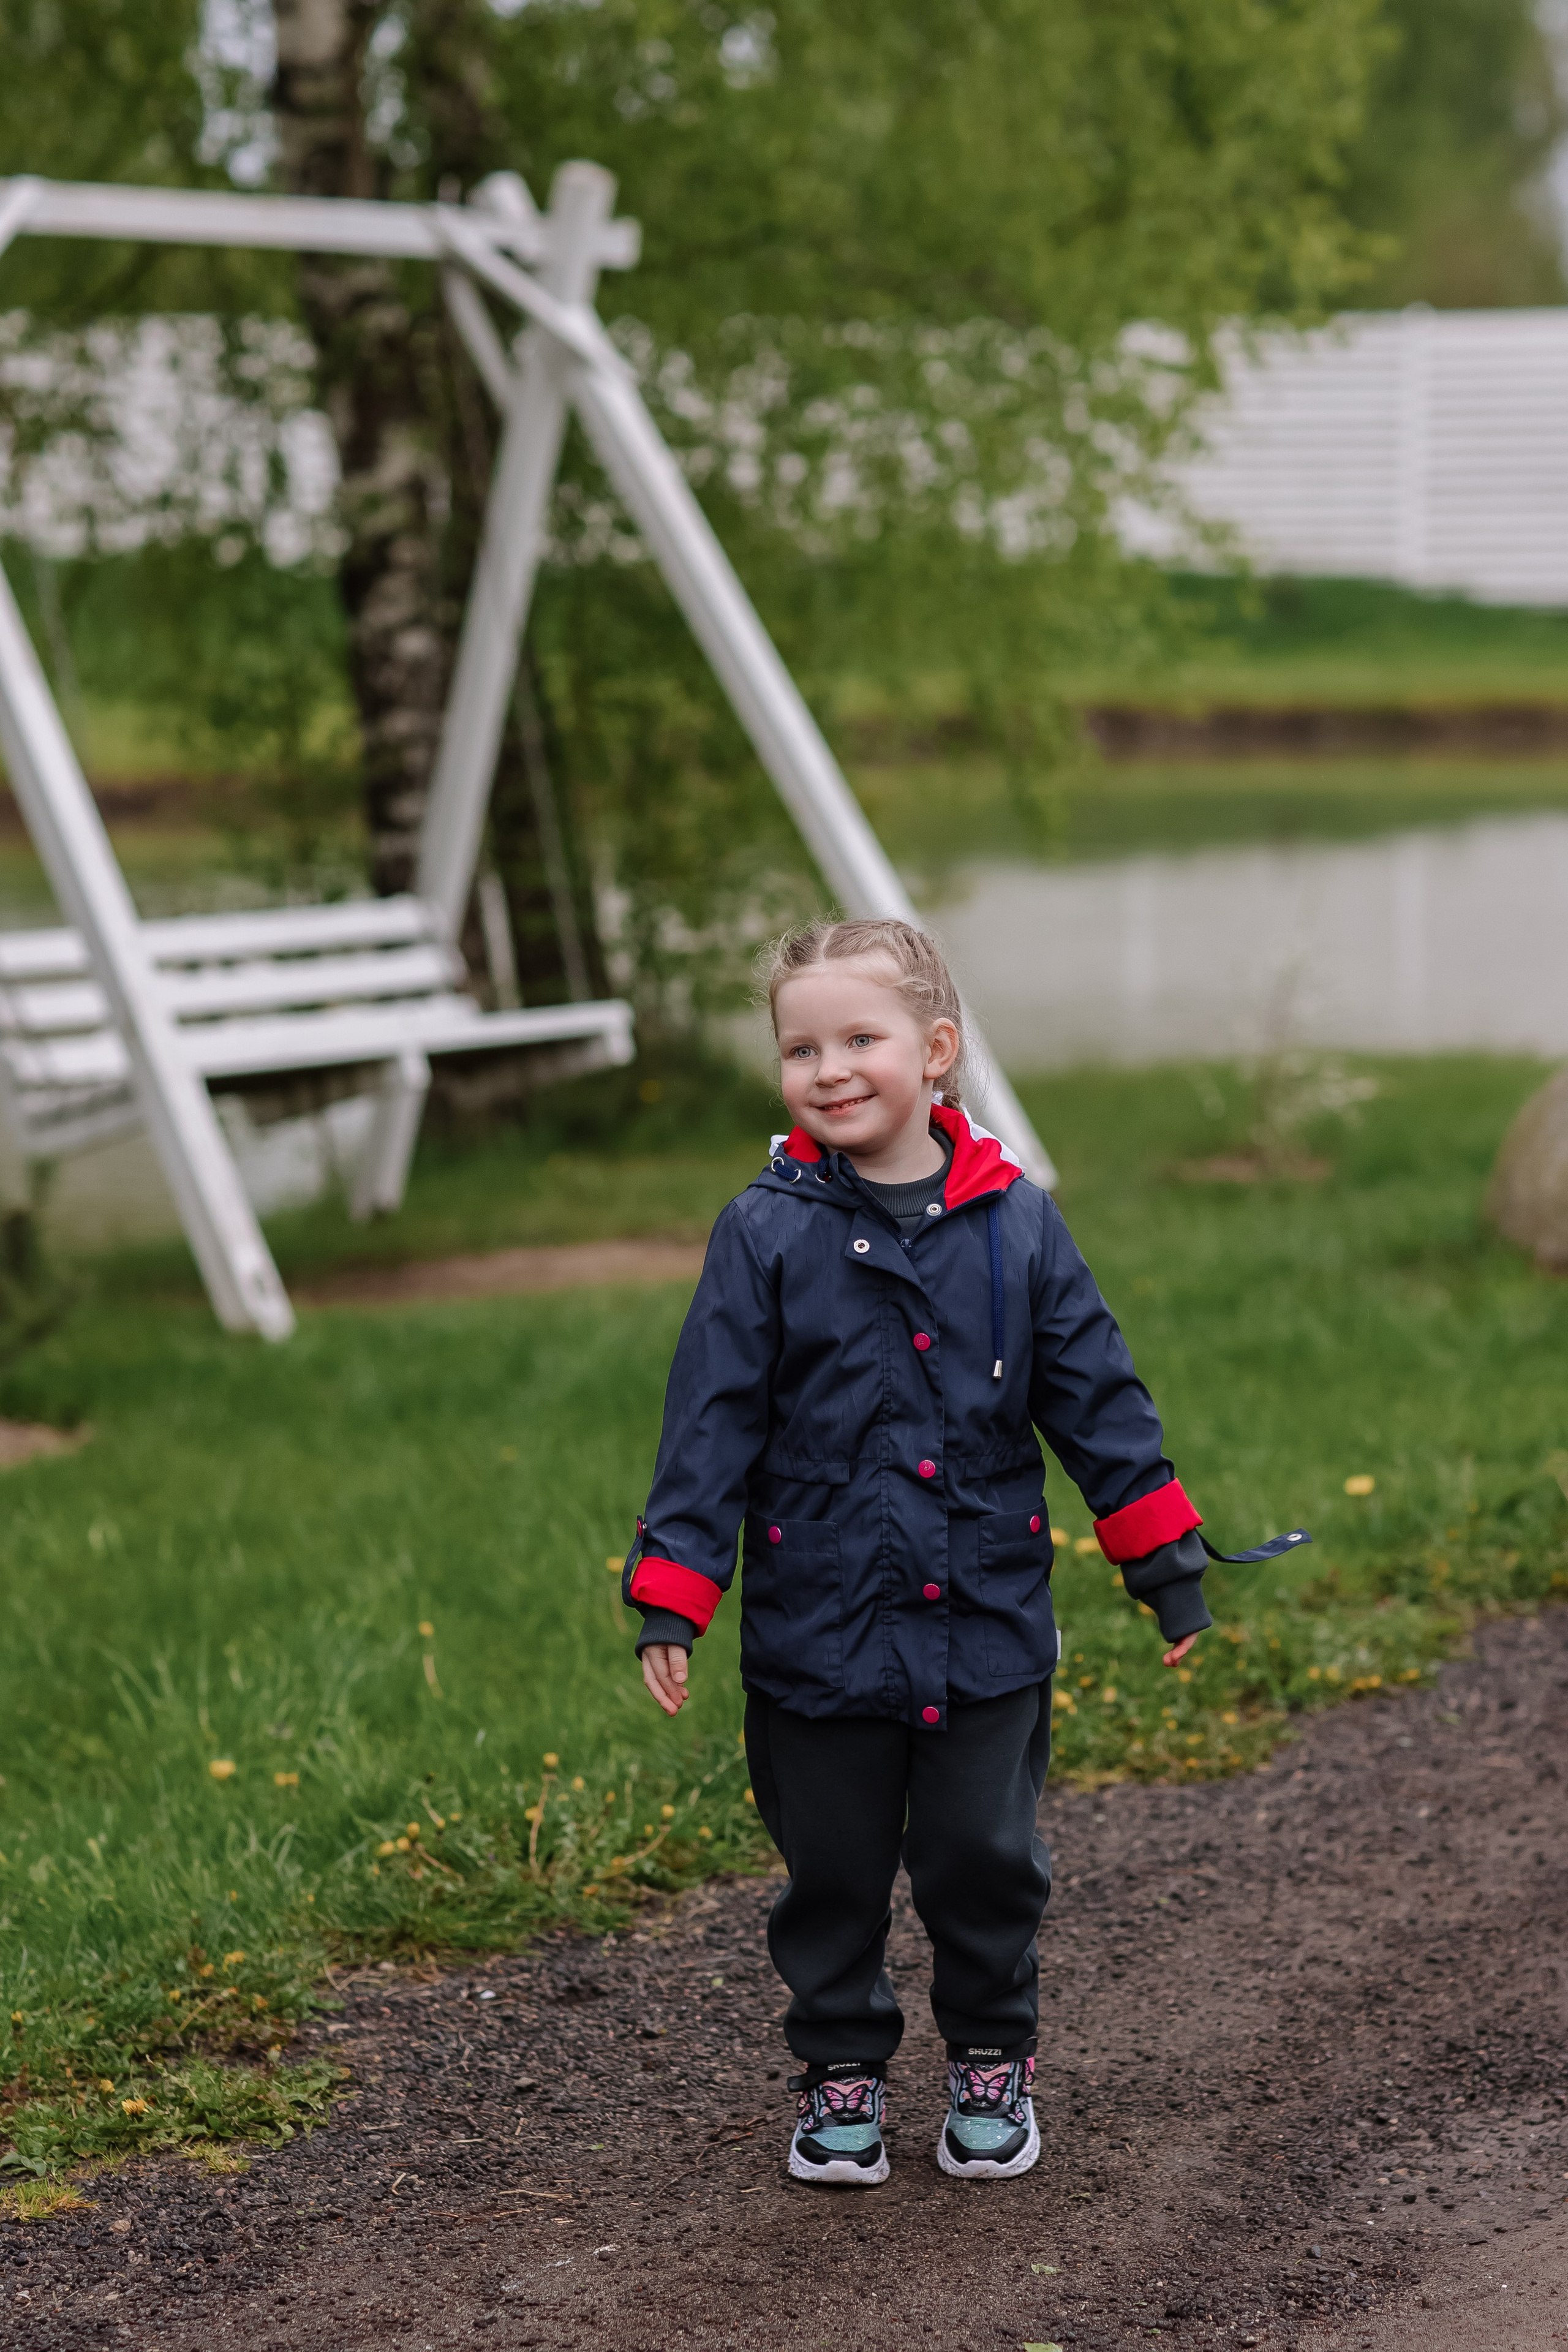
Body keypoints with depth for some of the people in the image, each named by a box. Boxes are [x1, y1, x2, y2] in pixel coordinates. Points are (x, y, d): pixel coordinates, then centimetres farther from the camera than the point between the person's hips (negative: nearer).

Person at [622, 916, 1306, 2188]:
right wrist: (671, 1596, -9)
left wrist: (1164, 1558, 6)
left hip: (988, 1623, 1)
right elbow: (712, 1422, -5)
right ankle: (841, 2073, 28)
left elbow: (1098, 1398, 6)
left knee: (986, 1863, 9)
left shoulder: (1016, 1223, -1)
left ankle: (993, 2062, 30)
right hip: (818, 1635, -1)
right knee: (833, 1871, 10)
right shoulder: (766, 1234, -6)